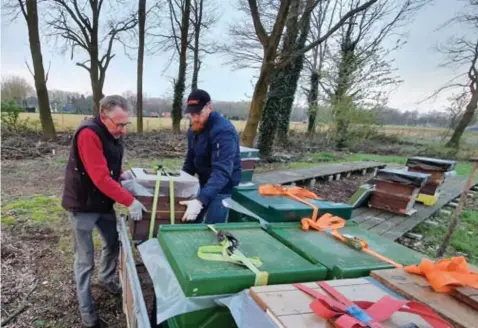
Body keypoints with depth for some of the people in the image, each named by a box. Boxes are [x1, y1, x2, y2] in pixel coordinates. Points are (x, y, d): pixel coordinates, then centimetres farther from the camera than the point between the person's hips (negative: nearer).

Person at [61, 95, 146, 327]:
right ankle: (85, 307, 23)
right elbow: (100, 178, -31)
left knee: (113, 243, 21)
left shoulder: (113, 132, 2)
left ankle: (107, 279, 46)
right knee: (85, 259, 4)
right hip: (83, 204, -8)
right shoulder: (88, 134, -26)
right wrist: (130, 201, -30)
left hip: (104, 202, 8)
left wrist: (121, 174, -1)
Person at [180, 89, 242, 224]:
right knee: (191, 224, 16)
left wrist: (200, 200, -45)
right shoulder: (194, 129, 2)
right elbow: (190, 160, 12)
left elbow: (222, 172, -37)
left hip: (222, 188, -8)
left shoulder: (223, 131, -27)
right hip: (205, 185, 8)